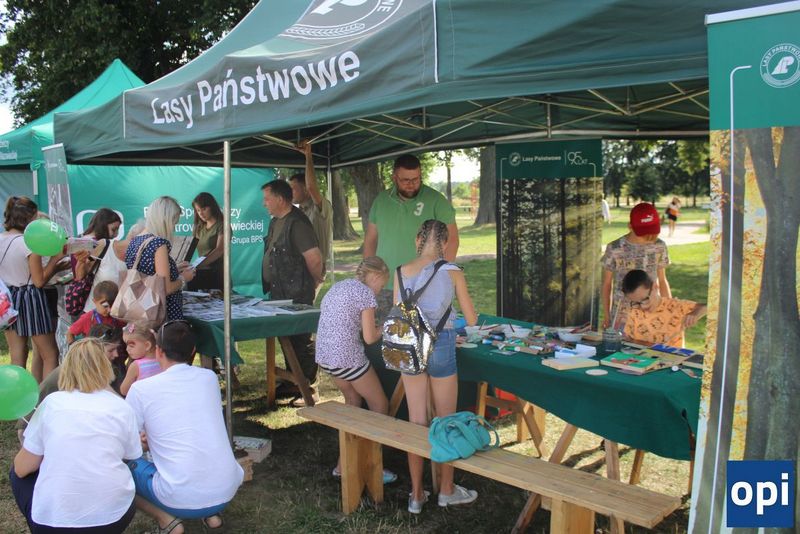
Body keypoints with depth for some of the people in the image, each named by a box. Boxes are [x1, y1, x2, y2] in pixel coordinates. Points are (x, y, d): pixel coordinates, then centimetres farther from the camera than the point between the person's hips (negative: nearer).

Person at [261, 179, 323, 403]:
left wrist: (314, 282, -8)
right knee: (287, 338, 19)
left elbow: (315, 258, -24)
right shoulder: (276, 222, 12)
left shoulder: (297, 223, -19)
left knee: (300, 341, -2)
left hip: (297, 296, -10)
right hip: (280, 294, 10)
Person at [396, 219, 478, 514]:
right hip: (441, 345, -3)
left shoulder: (402, 273, 1)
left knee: (416, 422, 11)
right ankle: (446, 490, 26)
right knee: (445, 422, 13)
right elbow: (472, 320, 0)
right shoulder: (452, 273, -5)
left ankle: (416, 494, 19)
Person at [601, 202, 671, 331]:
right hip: (621, 318, -2)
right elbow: (606, 284, 0)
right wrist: (606, 316, 2)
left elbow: (662, 281, 10)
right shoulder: (614, 249, -9)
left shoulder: (659, 247, -1)